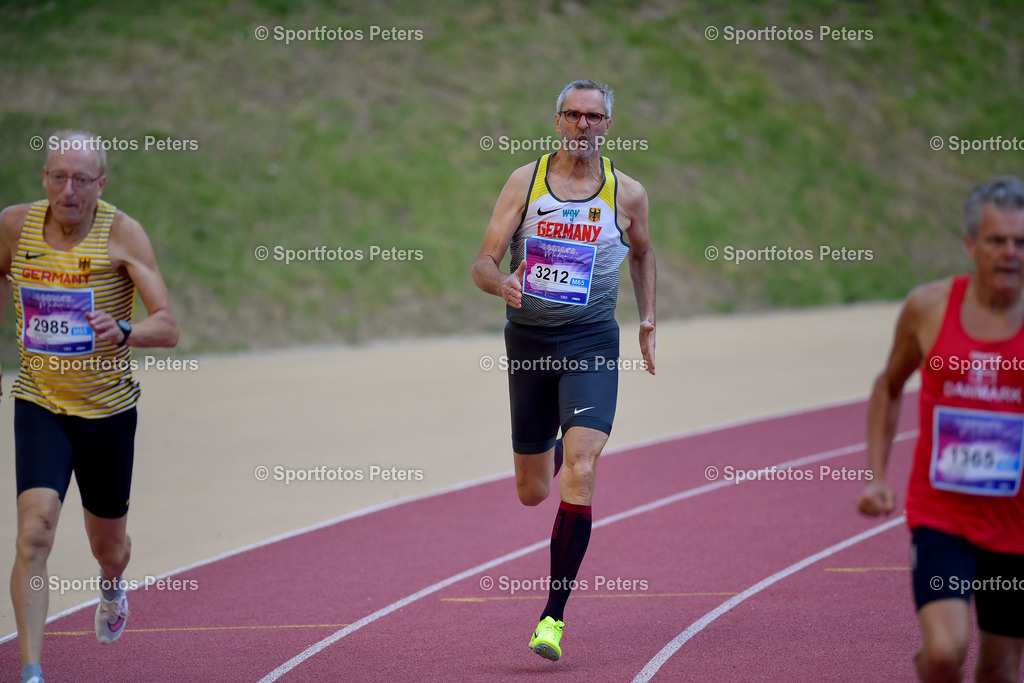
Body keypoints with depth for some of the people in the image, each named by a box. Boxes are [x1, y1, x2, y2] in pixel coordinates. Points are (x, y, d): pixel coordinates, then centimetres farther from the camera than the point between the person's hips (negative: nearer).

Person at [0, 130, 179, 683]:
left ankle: (112, 587, 56)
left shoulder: (122, 234, -15)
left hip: (108, 407, 0)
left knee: (108, 547, 18)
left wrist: (123, 331, -41)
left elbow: (168, 328, -21)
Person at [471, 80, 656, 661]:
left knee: (580, 477, -20)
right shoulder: (525, 181, 0)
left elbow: (642, 254, 22)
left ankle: (553, 617, -13)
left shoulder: (627, 194, 1)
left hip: (592, 345, -1)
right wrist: (501, 282, -26)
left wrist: (649, 321, 16)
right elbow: (483, 263, -4)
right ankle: (553, 448, 52)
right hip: (528, 342, 2)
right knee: (532, 493, 12)